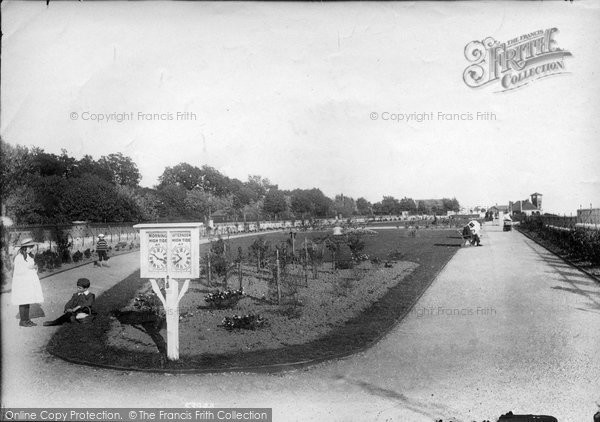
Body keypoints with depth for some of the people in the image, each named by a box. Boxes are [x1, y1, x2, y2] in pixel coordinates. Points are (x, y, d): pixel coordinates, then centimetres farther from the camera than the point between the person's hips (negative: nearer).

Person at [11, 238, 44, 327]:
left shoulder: (29, 256, 13)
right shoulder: (19, 257, -14)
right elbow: (17, 271, -17)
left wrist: (35, 268, 3)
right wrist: (28, 267, -20)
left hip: (29, 282, 8)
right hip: (22, 283, -8)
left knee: (28, 301, 9)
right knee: (23, 302, -5)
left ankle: (27, 320, 14)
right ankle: (22, 321, 2)